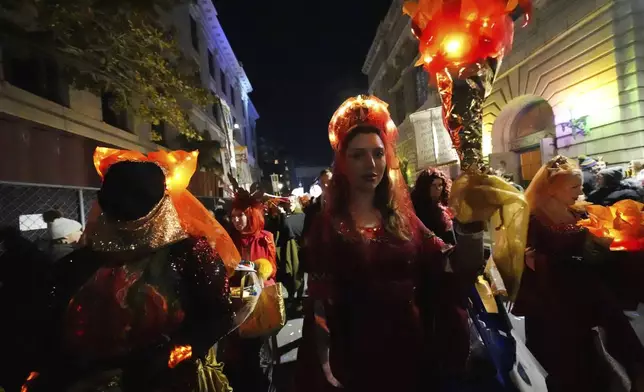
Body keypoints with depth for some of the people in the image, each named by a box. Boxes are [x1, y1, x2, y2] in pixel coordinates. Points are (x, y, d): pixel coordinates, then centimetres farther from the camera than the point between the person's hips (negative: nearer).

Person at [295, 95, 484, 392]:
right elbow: (320, 304, -11)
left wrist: (472, 222, -20)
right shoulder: (326, 227, -10)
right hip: (356, 359, -3)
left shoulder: (402, 218, 0)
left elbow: (456, 267, -6)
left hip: (412, 351, 4)